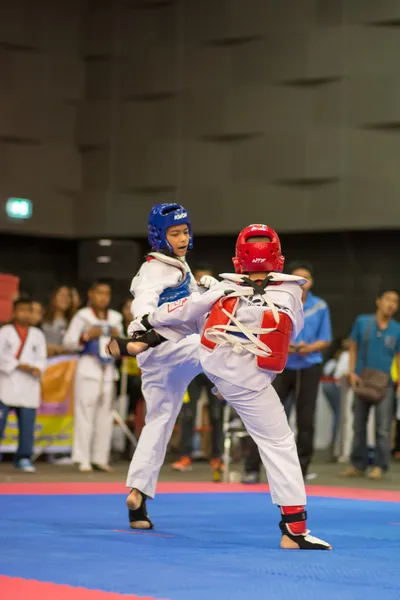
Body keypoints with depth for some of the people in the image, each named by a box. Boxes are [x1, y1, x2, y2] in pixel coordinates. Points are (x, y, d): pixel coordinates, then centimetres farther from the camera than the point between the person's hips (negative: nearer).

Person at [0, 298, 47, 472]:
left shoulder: (37, 335, 13)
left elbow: (41, 358, 9)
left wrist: (37, 368, -12)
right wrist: (18, 365, -15)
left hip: (29, 386, 2)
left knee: (27, 423, 1)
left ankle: (24, 458, 10)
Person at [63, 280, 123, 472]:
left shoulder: (115, 318, 15)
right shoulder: (83, 316, 2)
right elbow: (68, 342, -1)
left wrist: (118, 338, -1)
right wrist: (86, 337, -15)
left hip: (108, 370, 5)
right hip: (88, 368, -5)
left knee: (105, 415, 3)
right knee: (85, 413, -8)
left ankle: (100, 458, 7)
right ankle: (83, 459, -7)